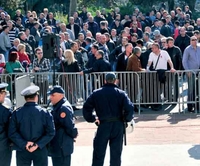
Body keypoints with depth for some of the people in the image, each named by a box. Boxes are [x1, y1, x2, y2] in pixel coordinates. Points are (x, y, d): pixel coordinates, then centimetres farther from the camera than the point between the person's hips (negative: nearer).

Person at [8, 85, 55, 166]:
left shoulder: (16, 113, -4)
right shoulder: (44, 113, -5)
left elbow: (12, 133, -9)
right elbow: (50, 132, -10)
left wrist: (24, 144, -11)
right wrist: (38, 145, -11)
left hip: (22, 152, 1)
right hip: (40, 151, -1)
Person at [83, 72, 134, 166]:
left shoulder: (96, 94, 5)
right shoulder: (121, 94, 1)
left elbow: (86, 108, 3)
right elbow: (129, 108, -11)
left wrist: (92, 118, 13)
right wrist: (126, 119, 4)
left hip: (103, 126, 0)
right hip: (117, 126, 0)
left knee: (98, 155, 5)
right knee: (116, 154, 9)